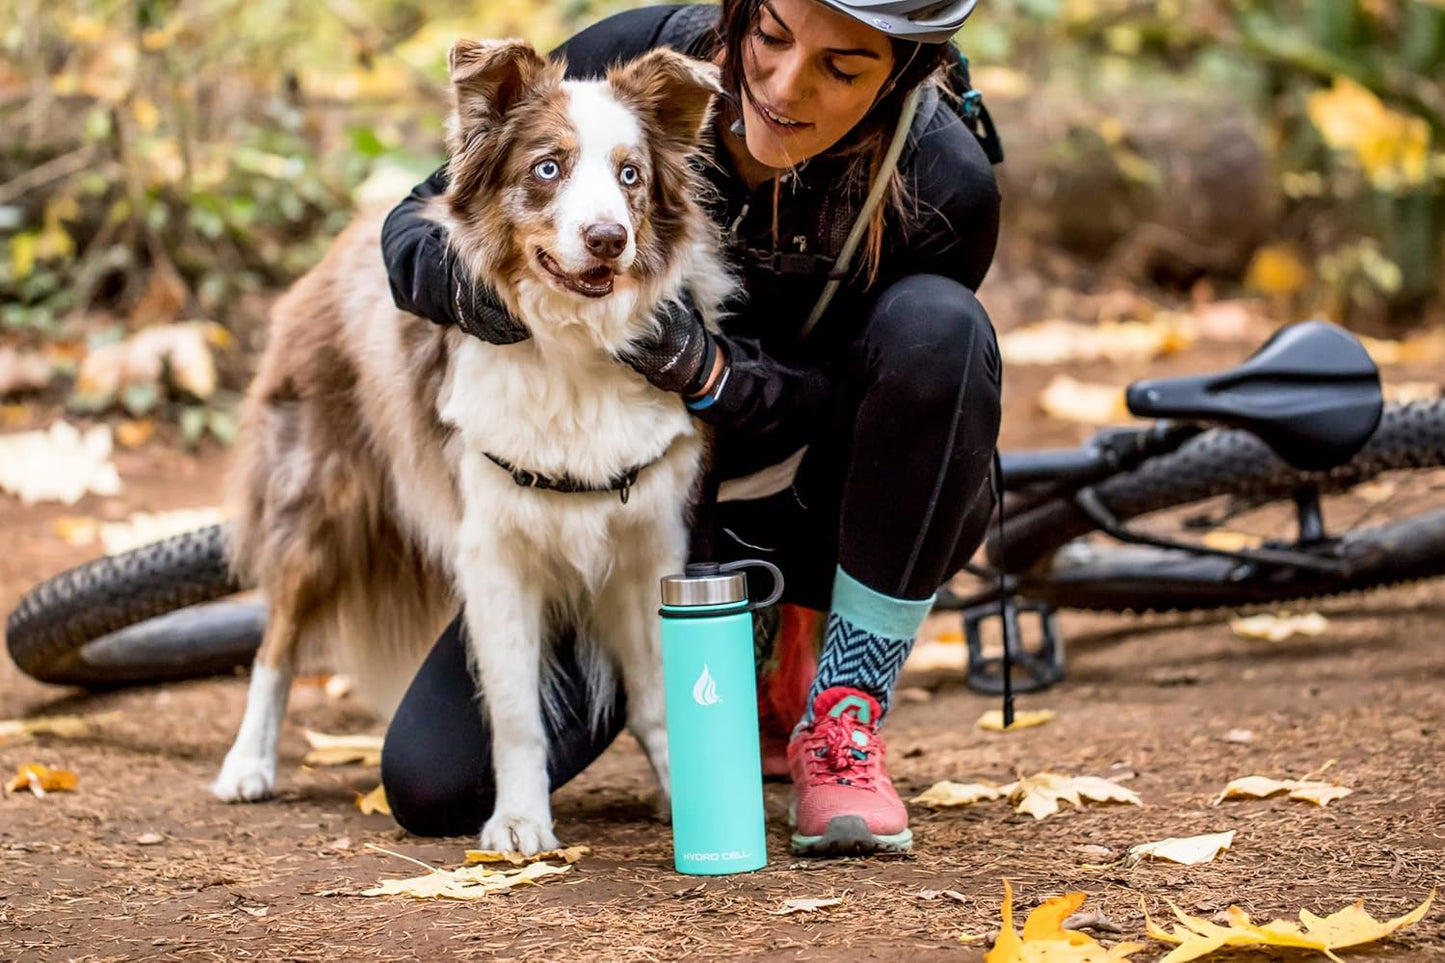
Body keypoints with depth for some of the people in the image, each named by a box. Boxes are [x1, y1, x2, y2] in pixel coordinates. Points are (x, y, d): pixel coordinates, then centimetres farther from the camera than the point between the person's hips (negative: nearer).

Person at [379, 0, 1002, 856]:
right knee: (433, 787, -12)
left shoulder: (944, 184, -25)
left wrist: (704, 368, -35)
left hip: (826, 510, -2)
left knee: (935, 326, -34)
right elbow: (420, 221, -11)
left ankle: (845, 718, -20)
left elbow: (870, 403, -16)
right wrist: (473, 282, -36)